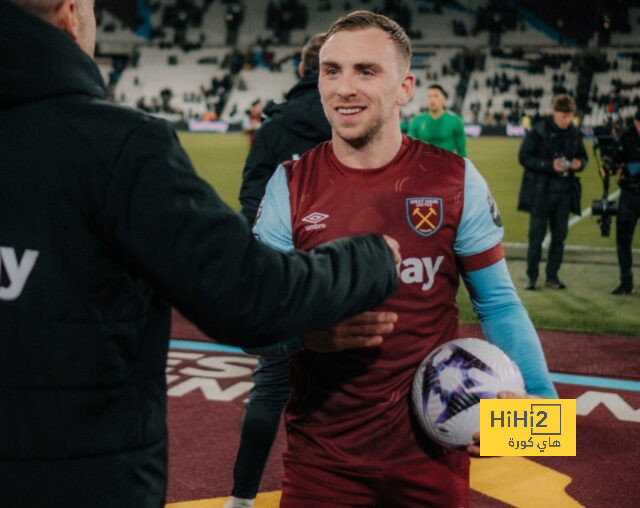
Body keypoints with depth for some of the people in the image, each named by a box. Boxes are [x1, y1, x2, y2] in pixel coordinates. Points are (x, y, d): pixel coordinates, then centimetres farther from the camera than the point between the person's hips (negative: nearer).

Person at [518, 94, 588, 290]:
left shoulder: (575, 133, 4)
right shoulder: (537, 132, -10)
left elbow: (583, 157, 15)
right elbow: (524, 157, -10)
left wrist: (579, 163, -9)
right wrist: (550, 165, -20)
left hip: (565, 192, 4)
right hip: (541, 192, -4)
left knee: (559, 236, 8)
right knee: (536, 235, 1)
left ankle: (552, 276, 19)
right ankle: (531, 276, 12)